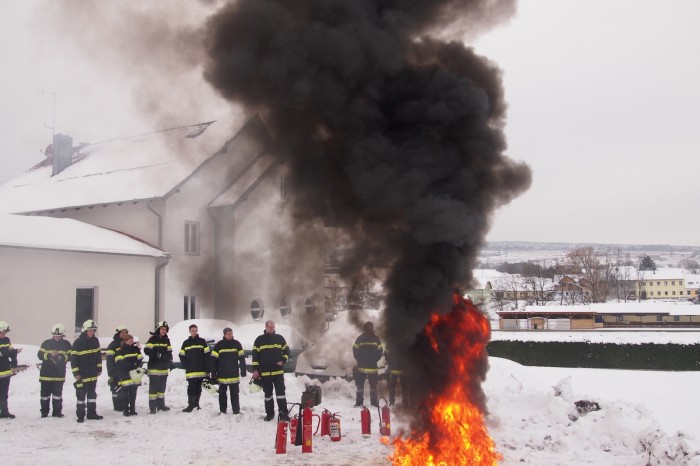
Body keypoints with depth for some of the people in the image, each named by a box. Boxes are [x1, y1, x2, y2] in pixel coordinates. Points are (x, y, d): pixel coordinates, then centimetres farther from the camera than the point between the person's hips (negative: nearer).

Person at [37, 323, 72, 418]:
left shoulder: (66, 344, 2)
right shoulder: (46, 343, 1)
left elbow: (70, 356, -3)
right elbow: (40, 355, -5)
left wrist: (61, 356, -20)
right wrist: (50, 355, -20)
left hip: (59, 374, 0)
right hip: (46, 374, 0)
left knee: (58, 393, 7)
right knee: (45, 393, 5)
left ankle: (57, 412, 16)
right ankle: (44, 412, 16)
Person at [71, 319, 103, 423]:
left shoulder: (95, 341, 3)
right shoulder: (78, 342, -13)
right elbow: (73, 358, -12)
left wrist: (99, 368, 10)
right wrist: (76, 373, -15)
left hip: (93, 374, 6)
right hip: (82, 374, -5)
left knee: (92, 394, 13)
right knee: (81, 394, 1)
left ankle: (92, 413, 22)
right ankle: (80, 415, 9)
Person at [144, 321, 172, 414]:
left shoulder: (166, 340, 11)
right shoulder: (152, 339, -6)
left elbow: (169, 352, 13)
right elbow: (147, 350, -15)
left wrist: (170, 362, -1)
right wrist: (156, 353, -27)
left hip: (164, 368, 6)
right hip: (154, 367, -6)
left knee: (162, 386, 14)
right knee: (153, 387, -6)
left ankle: (160, 405, 24)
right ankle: (152, 407, -4)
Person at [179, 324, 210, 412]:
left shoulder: (202, 341, 3)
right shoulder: (186, 343, 7)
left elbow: (207, 354, 1)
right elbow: (182, 356, 9)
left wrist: (207, 367, -4)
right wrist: (186, 365, -4)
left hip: (201, 370, 0)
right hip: (190, 371, 0)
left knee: (198, 387, 9)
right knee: (191, 387, -6)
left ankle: (196, 403, 19)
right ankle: (190, 404, -5)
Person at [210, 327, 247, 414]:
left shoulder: (237, 344, 0)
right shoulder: (218, 345, -3)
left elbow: (242, 358, 1)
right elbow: (214, 360, -1)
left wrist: (243, 371, -2)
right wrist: (213, 373, -4)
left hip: (234, 374, 0)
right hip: (222, 375, 0)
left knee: (235, 393, 5)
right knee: (222, 393, 9)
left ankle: (236, 411, 11)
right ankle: (222, 411, 18)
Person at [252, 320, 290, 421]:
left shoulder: (280, 338, 5)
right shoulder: (259, 340, 1)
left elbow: (286, 351, 12)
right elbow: (255, 355, 1)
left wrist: (283, 361, -5)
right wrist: (255, 370, -4)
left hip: (278, 371, 0)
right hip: (265, 372, 0)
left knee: (280, 392, -6)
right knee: (268, 393, 9)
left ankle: (283, 413, -6)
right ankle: (269, 413, 19)